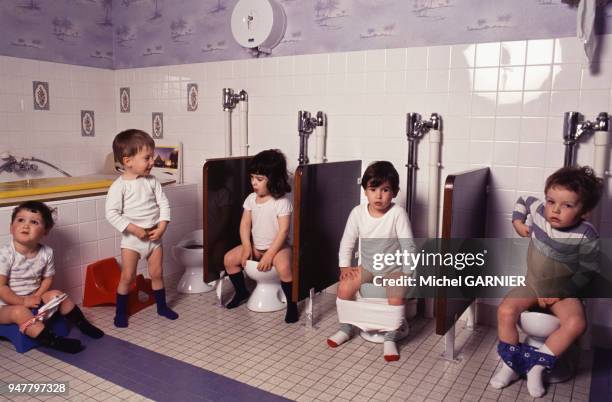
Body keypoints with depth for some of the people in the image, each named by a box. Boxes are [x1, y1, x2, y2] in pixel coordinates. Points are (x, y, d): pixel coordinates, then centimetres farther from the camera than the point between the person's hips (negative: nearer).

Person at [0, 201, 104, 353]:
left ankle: (83, 325, 5)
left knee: (56, 295, -11)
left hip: (33, 299, 5)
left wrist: (37, 296, -13)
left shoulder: (46, 253, -7)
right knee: (19, 312, -33)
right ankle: (54, 341, -36)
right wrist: (23, 301, -21)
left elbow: (48, 278, 4)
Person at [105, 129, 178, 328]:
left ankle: (162, 306, 29)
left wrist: (162, 227, -11)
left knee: (157, 274, 13)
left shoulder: (152, 181, 0)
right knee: (127, 277, 3)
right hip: (132, 239, -4)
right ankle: (121, 311, 19)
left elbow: (164, 204, 1)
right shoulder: (119, 186, -13)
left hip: (154, 237, 4)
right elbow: (112, 213, -16)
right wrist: (133, 229, -19)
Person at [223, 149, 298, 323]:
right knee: (229, 259, -5)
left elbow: (283, 231, -20)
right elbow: (245, 224, 2)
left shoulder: (282, 202, -18)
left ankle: (292, 304, -11)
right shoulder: (251, 199, 0)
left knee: (284, 267, -34)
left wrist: (269, 255, -24)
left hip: (277, 247, -6)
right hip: (255, 246, 6)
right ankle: (242, 292, 18)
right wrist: (246, 247, -11)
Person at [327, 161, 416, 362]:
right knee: (344, 287, -17)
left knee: (396, 299, -26)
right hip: (367, 267, 3)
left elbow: (408, 245, -15)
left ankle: (390, 339, 0)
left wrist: (407, 273, -16)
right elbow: (347, 241, 0)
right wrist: (344, 266, -6)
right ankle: (346, 328, 7)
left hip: (393, 269, -3)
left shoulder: (398, 213, -19)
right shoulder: (357, 212, -9)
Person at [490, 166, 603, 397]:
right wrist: (518, 222, -2)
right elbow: (523, 201, 11)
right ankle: (510, 366, -2)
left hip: (563, 291, -2)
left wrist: (562, 293, -16)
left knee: (576, 323, -28)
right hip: (532, 284, 2)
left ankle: (537, 365, -13)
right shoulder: (540, 211, -13)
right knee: (506, 311, -19)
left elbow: (587, 270, -11)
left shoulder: (586, 236, -20)